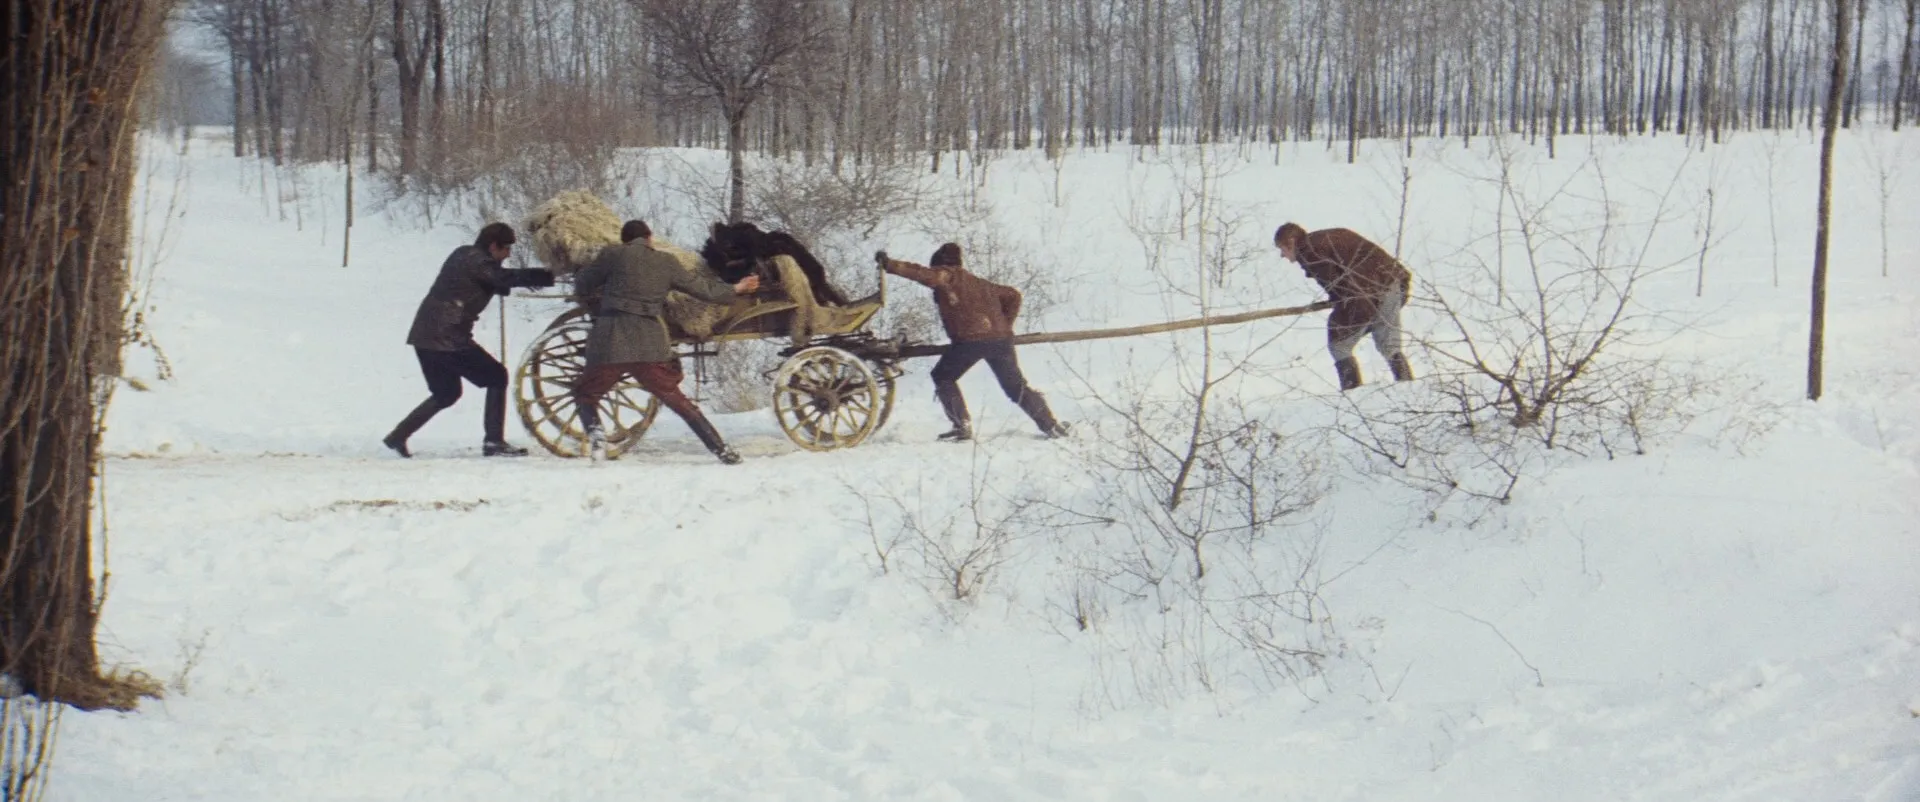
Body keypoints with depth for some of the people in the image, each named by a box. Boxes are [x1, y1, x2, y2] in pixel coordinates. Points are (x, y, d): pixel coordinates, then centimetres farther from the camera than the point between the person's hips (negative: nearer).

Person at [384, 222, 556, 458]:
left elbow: (498, 283, 25)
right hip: (447, 338, -9)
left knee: (446, 393, 21)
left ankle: (398, 436, 19)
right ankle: (494, 442, -2)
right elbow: (508, 278, -21)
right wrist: (551, 277, -21)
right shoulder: (477, 262, -12)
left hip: (424, 335, 9)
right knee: (496, 376, 0)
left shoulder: (463, 255, 16)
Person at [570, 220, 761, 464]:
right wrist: (735, 289, 33)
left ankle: (595, 431, -12)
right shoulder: (666, 262, 11)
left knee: (585, 393, 17)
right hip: (651, 347, 2)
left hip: (611, 343, -2)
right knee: (677, 400, 15)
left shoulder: (613, 255, 5)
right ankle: (721, 449, 8)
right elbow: (703, 288, 17)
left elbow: (582, 286, 12)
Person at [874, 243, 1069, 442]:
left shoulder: (947, 275, 7)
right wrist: (1006, 325, 30)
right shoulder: (980, 283, 28)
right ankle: (1052, 426, 19)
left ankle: (962, 427, 4)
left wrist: (890, 265, -14)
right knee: (1016, 386, 19)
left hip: (971, 339, -6)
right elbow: (1012, 295, 29)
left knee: (943, 377, 13)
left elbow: (925, 275, -12)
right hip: (1001, 339, 6)